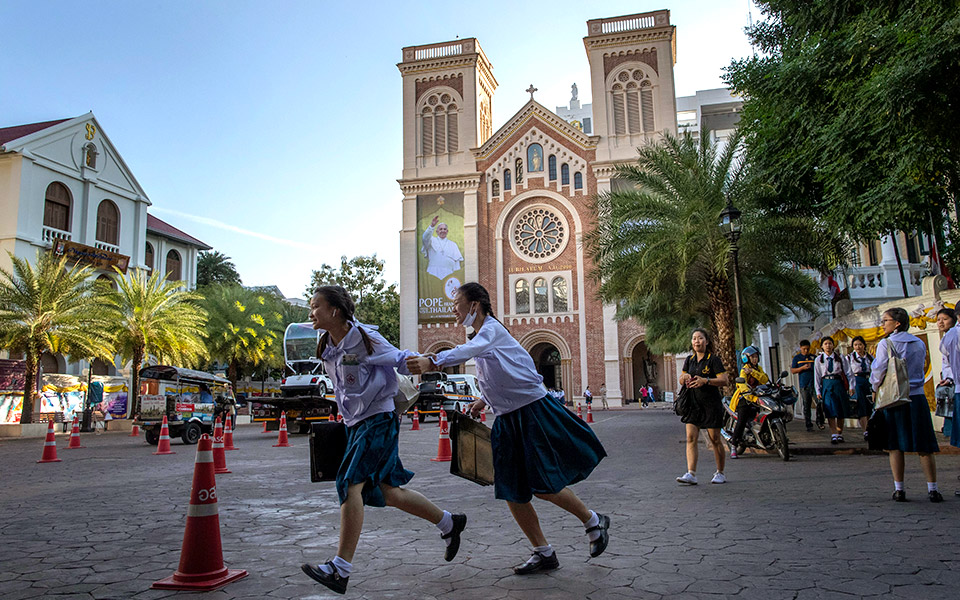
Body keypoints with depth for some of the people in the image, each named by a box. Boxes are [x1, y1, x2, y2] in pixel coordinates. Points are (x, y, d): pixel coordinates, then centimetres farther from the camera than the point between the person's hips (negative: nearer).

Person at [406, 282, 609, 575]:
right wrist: (486, 399, 13)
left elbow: (468, 351, -37)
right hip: (508, 420, 9)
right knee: (512, 492, 5)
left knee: (544, 487, -6)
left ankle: (594, 521, 20)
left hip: (534, 413, -9)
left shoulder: (492, 328, -13)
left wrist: (432, 362, -50)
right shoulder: (479, 336, 15)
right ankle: (544, 553, 19)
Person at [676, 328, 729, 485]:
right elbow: (681, 381, 19)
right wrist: (685, 377, -4)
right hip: (693, 403, 5)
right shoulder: (689, 360, 12)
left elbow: (724, 380, -12)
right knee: (691, 438, -8)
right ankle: (691, 474, -12)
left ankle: (720, 473, 20)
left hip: (711, 404, -5)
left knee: (715, 439, 4)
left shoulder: (713, 359, -5)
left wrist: (706, 381, -25)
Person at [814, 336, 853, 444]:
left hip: (838, 383, 1)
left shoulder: (840, 357, 5)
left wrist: (851, 386, -2)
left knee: (841, 411, 5)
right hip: (826, 384, -1)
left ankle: (840, 434, 18)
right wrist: (818, 391, 4)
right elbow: (817, 376, 7)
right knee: (830, 411, -11)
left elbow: (848, 372, 6)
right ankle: (833, 435, -14)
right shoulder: (819, 360, 6)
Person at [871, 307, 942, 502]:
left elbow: (878, 371, -10)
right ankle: (932, 489, 6)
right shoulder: (919, 343, 8)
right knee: (924, 446, 7)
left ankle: (899, 490, 3)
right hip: (917, 397, 4)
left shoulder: (886, 343, -7)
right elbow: (921, 370, 16)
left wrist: (876, 388, 8)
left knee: (895, 446, 3)